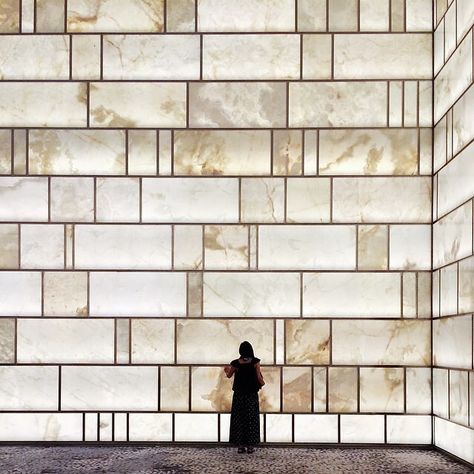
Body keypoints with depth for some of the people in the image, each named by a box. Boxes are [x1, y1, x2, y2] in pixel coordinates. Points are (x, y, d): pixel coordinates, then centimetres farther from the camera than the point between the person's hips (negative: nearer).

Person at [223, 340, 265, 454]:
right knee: (251, 418, 6)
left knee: (238, 418, 7)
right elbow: (259, 377, -9)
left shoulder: (236, 363, -4)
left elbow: (229, 375, 12)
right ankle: (250, 445, 4)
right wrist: (262, 383, 13)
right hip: (252, 394, -1)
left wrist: (226, 370, 35)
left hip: (239, 394, 1)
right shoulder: (255, 361, -9)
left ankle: (240, 445, 5)